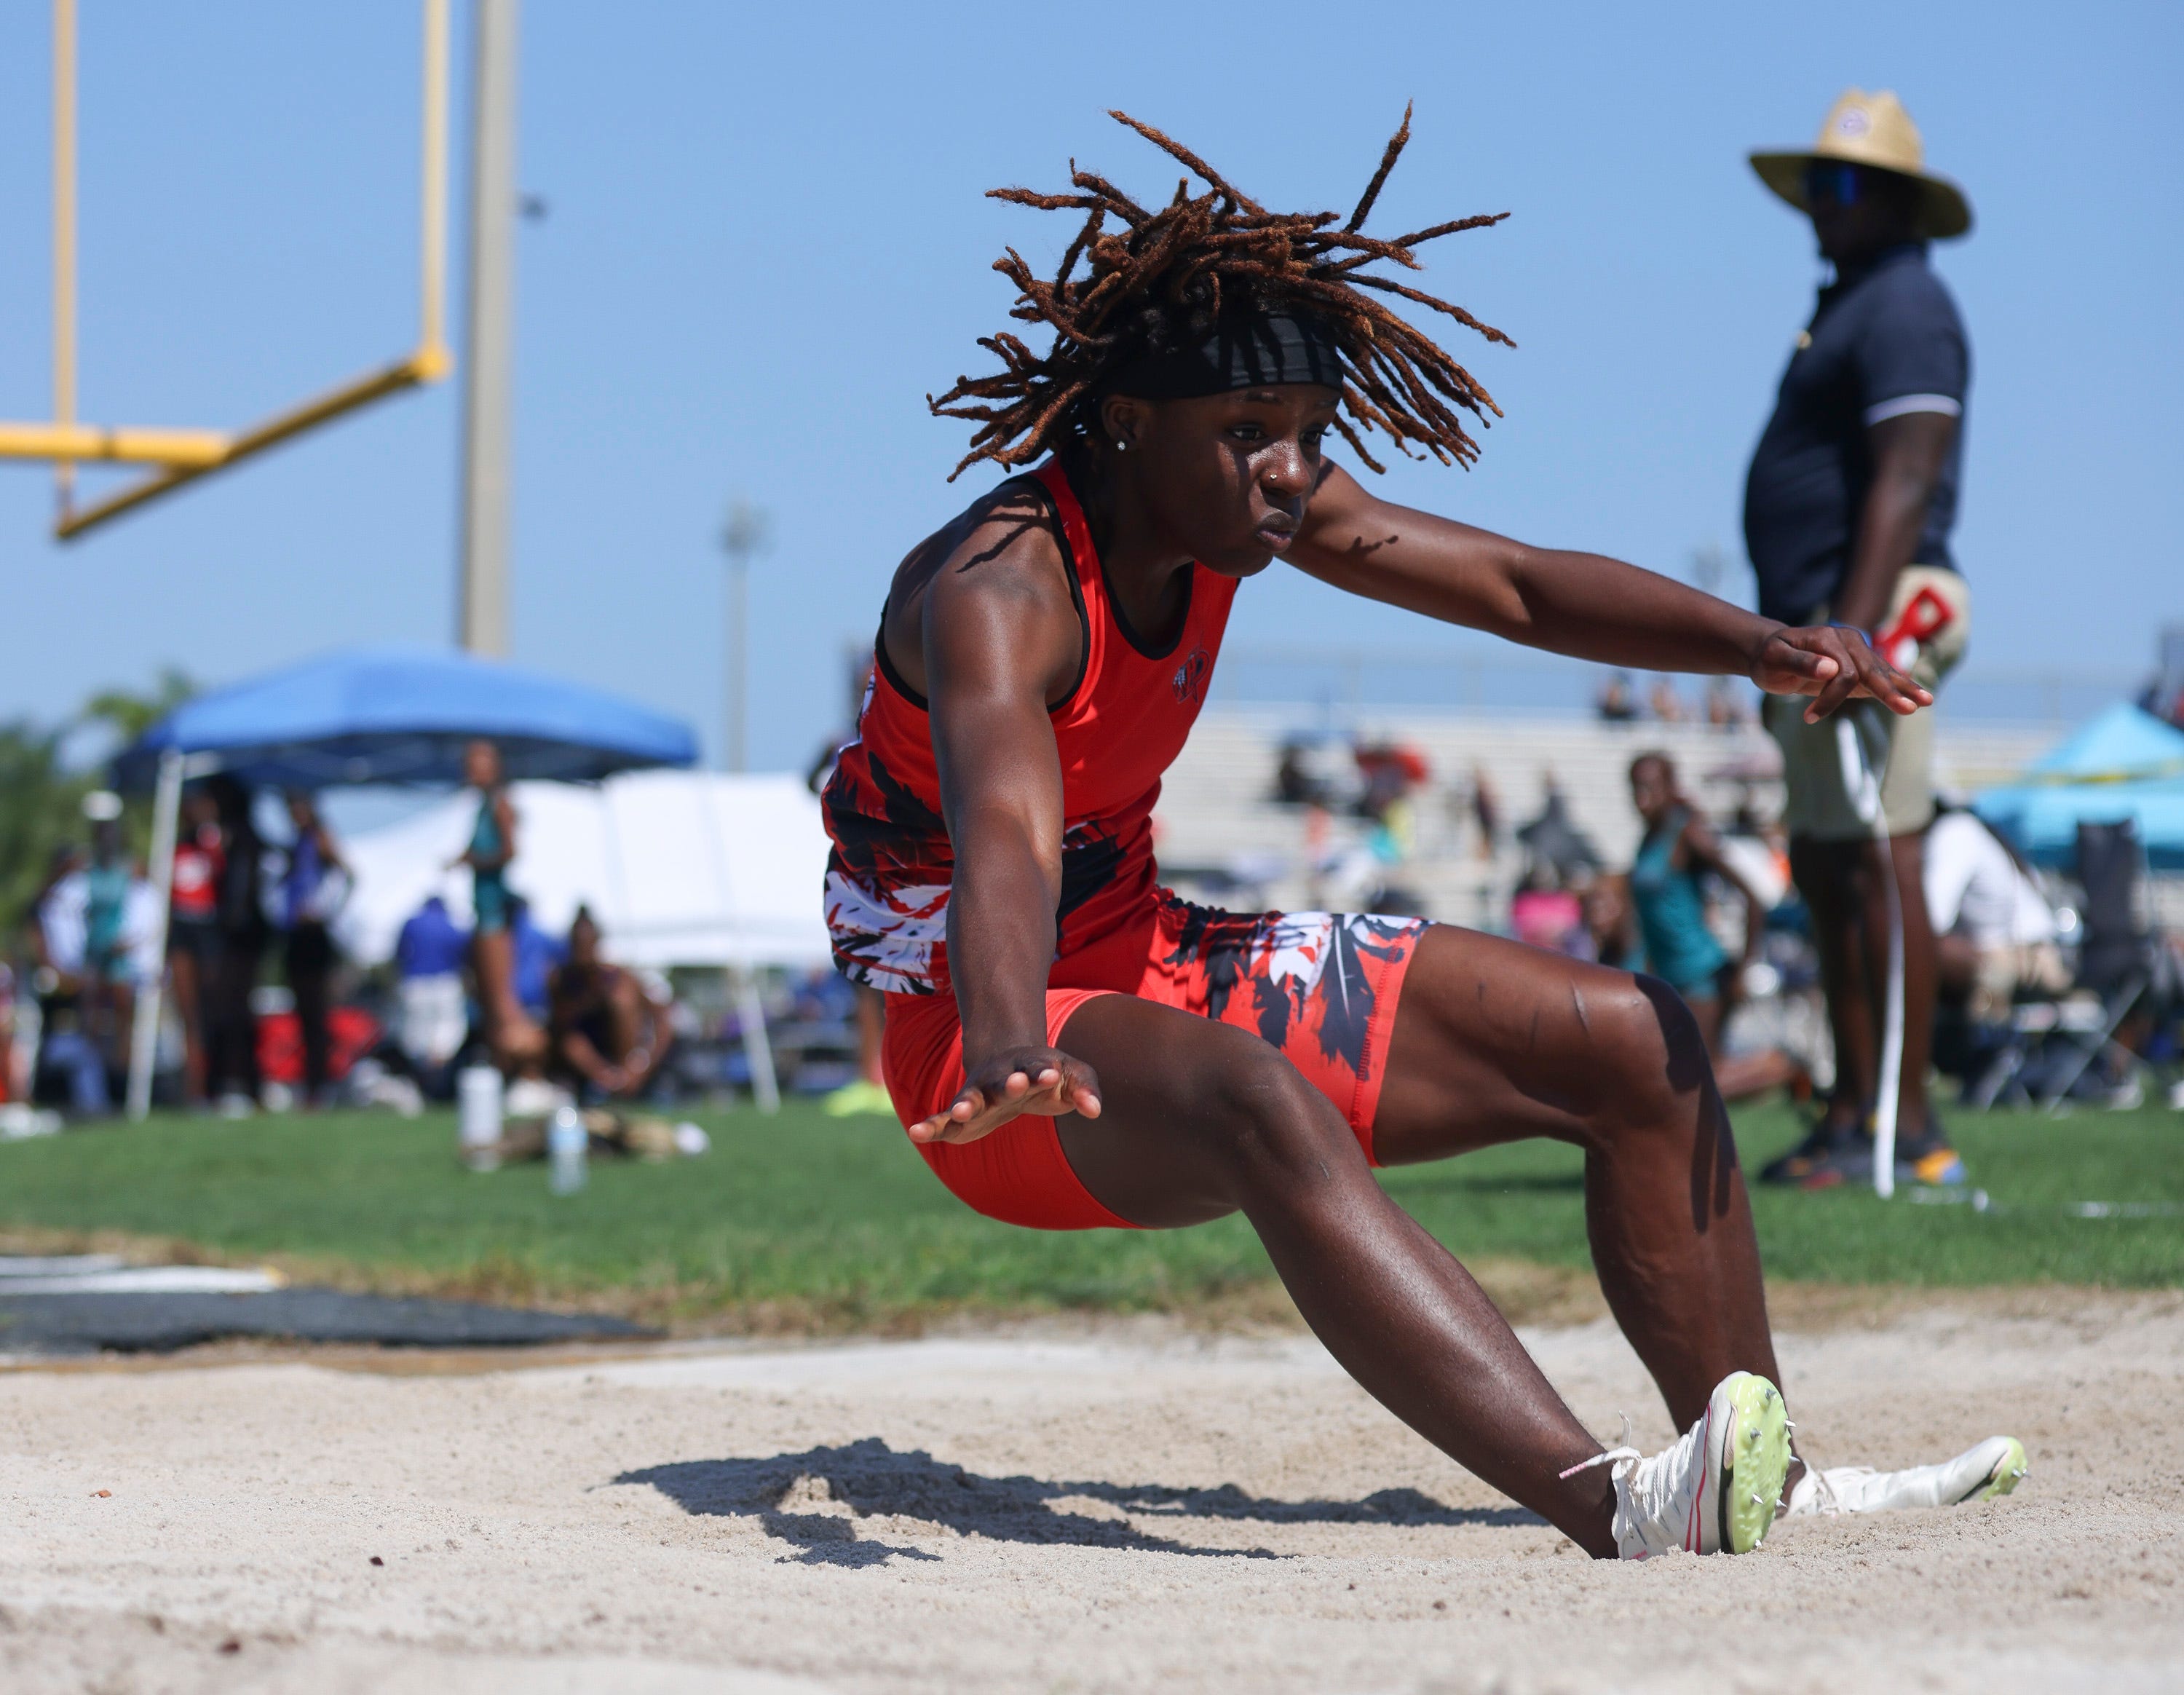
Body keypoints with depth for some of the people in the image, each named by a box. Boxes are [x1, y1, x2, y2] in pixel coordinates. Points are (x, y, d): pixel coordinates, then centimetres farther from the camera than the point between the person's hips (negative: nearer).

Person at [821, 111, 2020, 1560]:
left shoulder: (1261, 501, -2)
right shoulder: (996, 595, -27)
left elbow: (1520, 586, 2)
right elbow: (1003, 840, -45)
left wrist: (1758, 645, -15)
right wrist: (1012, 1055, -65)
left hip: (1146, 967, 9)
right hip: (976, 1022, -9)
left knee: (1634, 1042, 2)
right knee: (1260, 1105, -42)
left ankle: (1764, 1491, 8)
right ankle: (1607, 1510, -55)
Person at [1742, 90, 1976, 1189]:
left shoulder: (1903, 306, -10)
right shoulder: (1845, 308, 23)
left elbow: (1906, 479, -22)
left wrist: (1855, 626, -31)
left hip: (1877, 615, -11)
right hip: (1817, 623, 11)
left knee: (1877, 861, -12)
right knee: (1824, 870, 11)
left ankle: (1909, 1124, -11)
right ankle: (1853, 1113, 16)